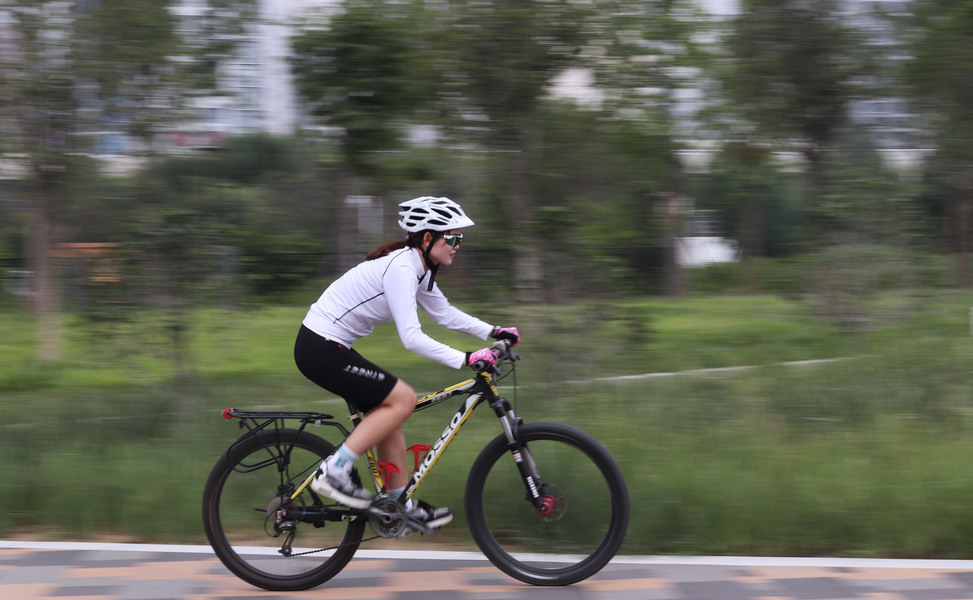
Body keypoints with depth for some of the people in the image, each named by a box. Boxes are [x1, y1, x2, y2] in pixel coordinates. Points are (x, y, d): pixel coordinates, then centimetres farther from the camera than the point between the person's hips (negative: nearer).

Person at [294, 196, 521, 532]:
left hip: (331, 346, 10)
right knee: (402, 399, -10)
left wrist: (494, 332, 9)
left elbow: (446, 314, 18)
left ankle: (402, 505, 18)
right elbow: (412, 338, -28)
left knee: (389, 412, 12)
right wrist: (465, 359, -29)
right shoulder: (400, 269, -22)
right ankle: (335, 471, -7)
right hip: (320, 349, -10)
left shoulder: (417, 269, 9)